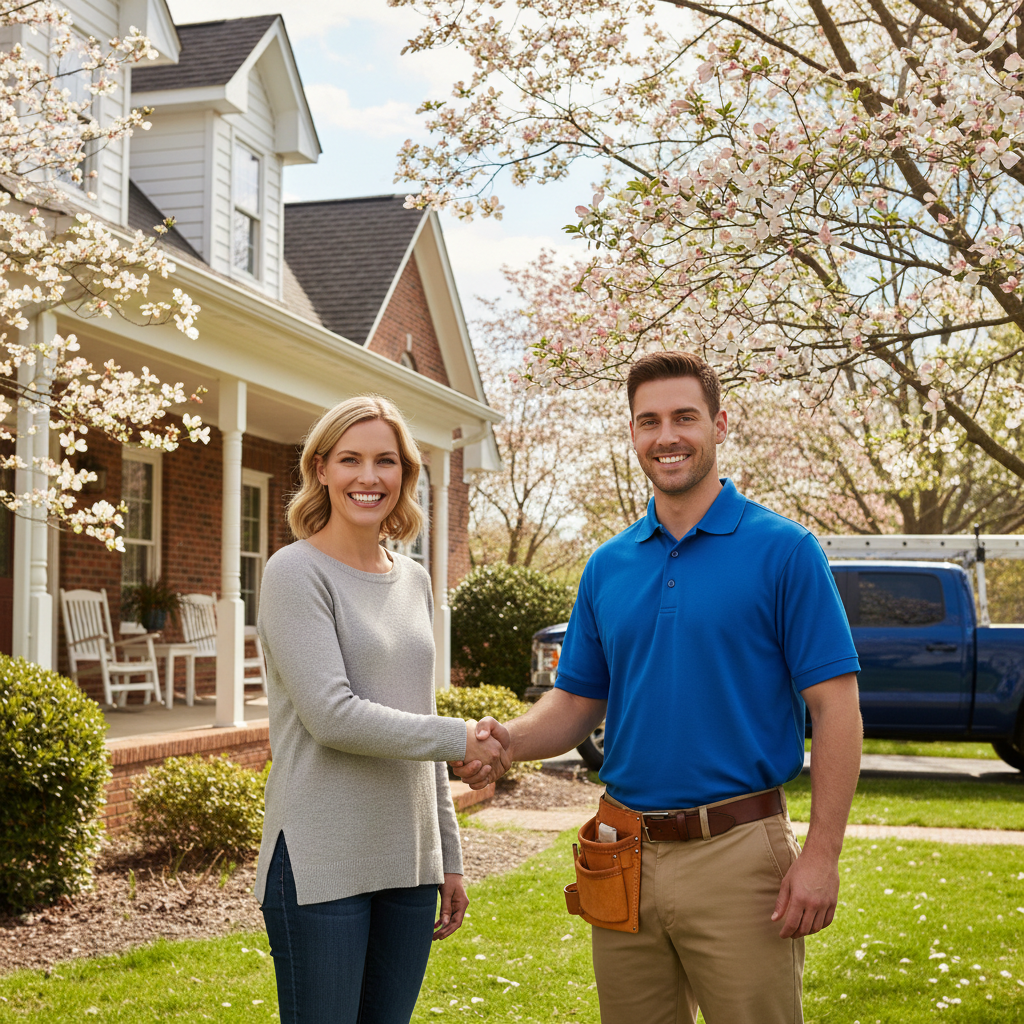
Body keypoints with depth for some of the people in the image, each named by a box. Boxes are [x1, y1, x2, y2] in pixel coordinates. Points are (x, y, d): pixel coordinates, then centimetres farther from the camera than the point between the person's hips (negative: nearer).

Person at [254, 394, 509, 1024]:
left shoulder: (414, 580, 14)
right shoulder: (296, 574, -6)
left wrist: (449, 855, 16)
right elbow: (332, 715, -15)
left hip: (408, 861, 6)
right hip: (321, 864, -6)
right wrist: (458, 739, -8)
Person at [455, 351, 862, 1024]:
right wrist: (506, 741, -7)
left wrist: (822, 854, -15)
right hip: (624, 856, 5)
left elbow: (835, 708, -8)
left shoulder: (783, 550, -5)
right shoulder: (608, 566, 10)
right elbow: (578, 703, 14)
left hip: (737, 852, -4)